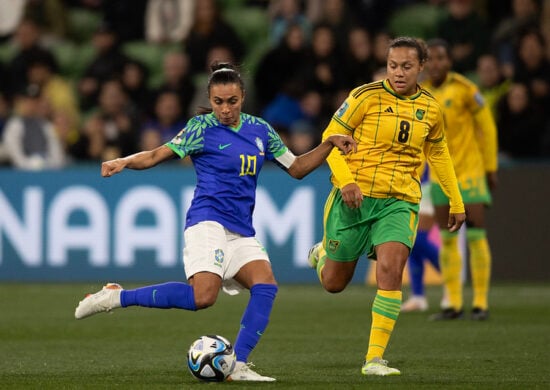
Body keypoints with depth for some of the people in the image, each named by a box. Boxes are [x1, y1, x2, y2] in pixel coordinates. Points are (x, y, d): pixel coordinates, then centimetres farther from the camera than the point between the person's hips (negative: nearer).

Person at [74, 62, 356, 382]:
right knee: (204, 296, -26)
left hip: (242, 232, 6)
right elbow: (156, 156, -4)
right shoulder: (203, 128, -2)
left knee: (266, 284, -20)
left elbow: (297, 168, 22)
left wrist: (330, 144, 10)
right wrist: (123, 162, -22)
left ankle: (238, 366, -18)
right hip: (208, 221, -6)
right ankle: (117, 297, -14)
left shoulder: (260, 130, 14)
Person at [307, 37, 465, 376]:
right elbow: (331, 137, -5)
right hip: (355, 196, -2)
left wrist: (456, 202, 23)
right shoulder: (367, 96, -8)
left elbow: (438, 152, 22)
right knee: (334, 283, 7)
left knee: (391, 269, -22)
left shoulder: (431, 108, 5)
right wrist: (345, 181, -18)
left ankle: (375, 358, -16)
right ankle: (322, 253, 46)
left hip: (400, 202, 2)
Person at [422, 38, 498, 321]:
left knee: (476, 236, -6)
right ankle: (454, 304, 8)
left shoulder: (464, 88, -11)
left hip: (470, 171, -4)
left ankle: (481, 303, 0)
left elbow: (486, 127, -4)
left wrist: (490, 167, -2)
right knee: (447, 240, 4)